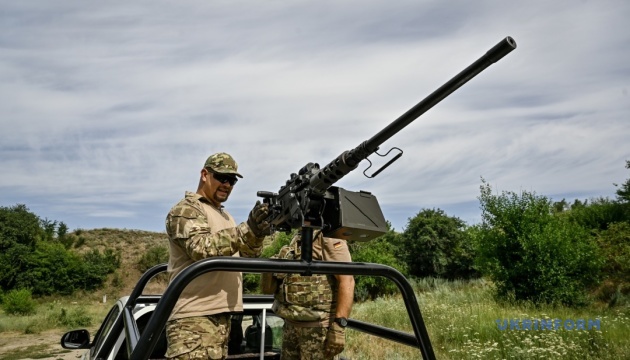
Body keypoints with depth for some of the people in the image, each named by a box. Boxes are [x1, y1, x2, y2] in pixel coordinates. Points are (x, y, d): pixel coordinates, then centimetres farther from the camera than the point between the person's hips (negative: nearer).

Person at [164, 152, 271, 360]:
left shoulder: (224, 215, 19)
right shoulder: (185, 210, -7)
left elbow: (246, 257, 12)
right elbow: (202, 248, -24)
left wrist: (257, 234, -8)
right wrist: (247, 230, -32)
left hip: (220, 315, 9)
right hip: (194, 319, -9)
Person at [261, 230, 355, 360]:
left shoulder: (328, 237, -7)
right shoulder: (295, 241, 14)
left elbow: (346, 281, -17)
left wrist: (339, 326, -23)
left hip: (317, 327, -7)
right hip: (290, 325, 7)